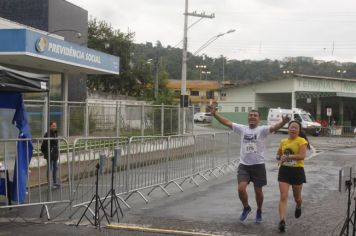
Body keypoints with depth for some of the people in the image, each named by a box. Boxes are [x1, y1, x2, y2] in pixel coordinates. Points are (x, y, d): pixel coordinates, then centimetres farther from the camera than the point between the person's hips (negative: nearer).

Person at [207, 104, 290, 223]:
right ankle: (246, 208, 16)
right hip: (243, 165, 2)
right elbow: (226, 122, 3)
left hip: (258, 165, -2)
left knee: (258, 191, 9)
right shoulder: (242, 129, 4)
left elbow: (274, 127, -26)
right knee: (241, 189, -11)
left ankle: (259, 211, 34)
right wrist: (214, 114, -7)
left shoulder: (262, 130, -7)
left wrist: (283, 122, -46)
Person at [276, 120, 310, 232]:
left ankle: (298, 207, 52)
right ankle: (282, 221, -17)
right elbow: (279, 154, 24)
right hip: (284, 170, 3)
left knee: (297, 197, 16)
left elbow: (302, 156, -22)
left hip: (297, 171, -3)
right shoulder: (283, 141, 7)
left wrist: (287, 157, -28)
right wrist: (279, 159, 3)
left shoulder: (302, 141, -9)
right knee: (283, 197, -10)